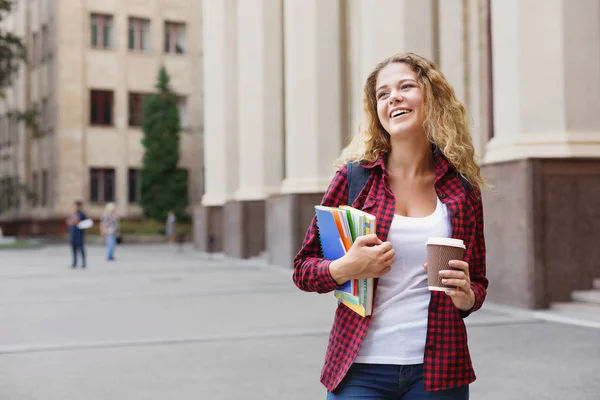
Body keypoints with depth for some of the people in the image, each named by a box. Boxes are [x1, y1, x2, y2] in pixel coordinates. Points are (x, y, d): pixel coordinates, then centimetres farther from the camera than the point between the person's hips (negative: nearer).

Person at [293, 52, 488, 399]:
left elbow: (478, 285, 14)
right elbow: (303, 268, 3)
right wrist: (346, 268, -16)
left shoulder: (463, 189, 3)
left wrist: (465, 296, -8)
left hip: (438, 370, 2)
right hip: (361, 370, -1)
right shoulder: (354, 176, 0)